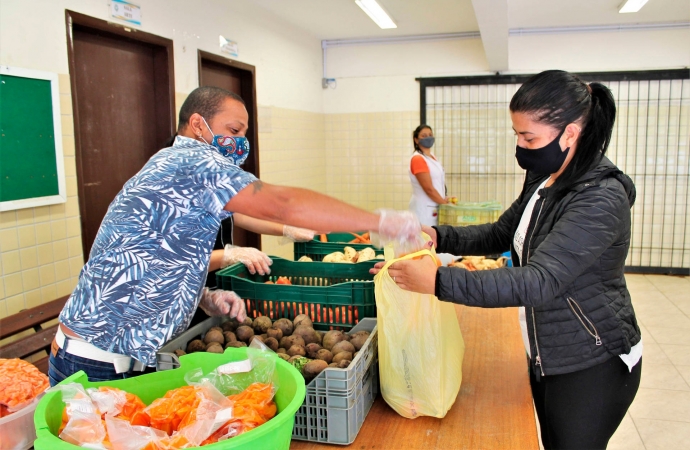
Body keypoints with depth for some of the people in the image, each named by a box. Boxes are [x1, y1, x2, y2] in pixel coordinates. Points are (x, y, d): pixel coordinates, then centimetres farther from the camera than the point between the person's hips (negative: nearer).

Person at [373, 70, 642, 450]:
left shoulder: (601, 198, -27)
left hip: (592, 366, -8)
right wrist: (438, 237, -7)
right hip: (547, 355, 8)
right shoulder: (542, 180, 0)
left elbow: (539, 282, -35)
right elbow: (501, 234, 10)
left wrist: (438, 282, -40)